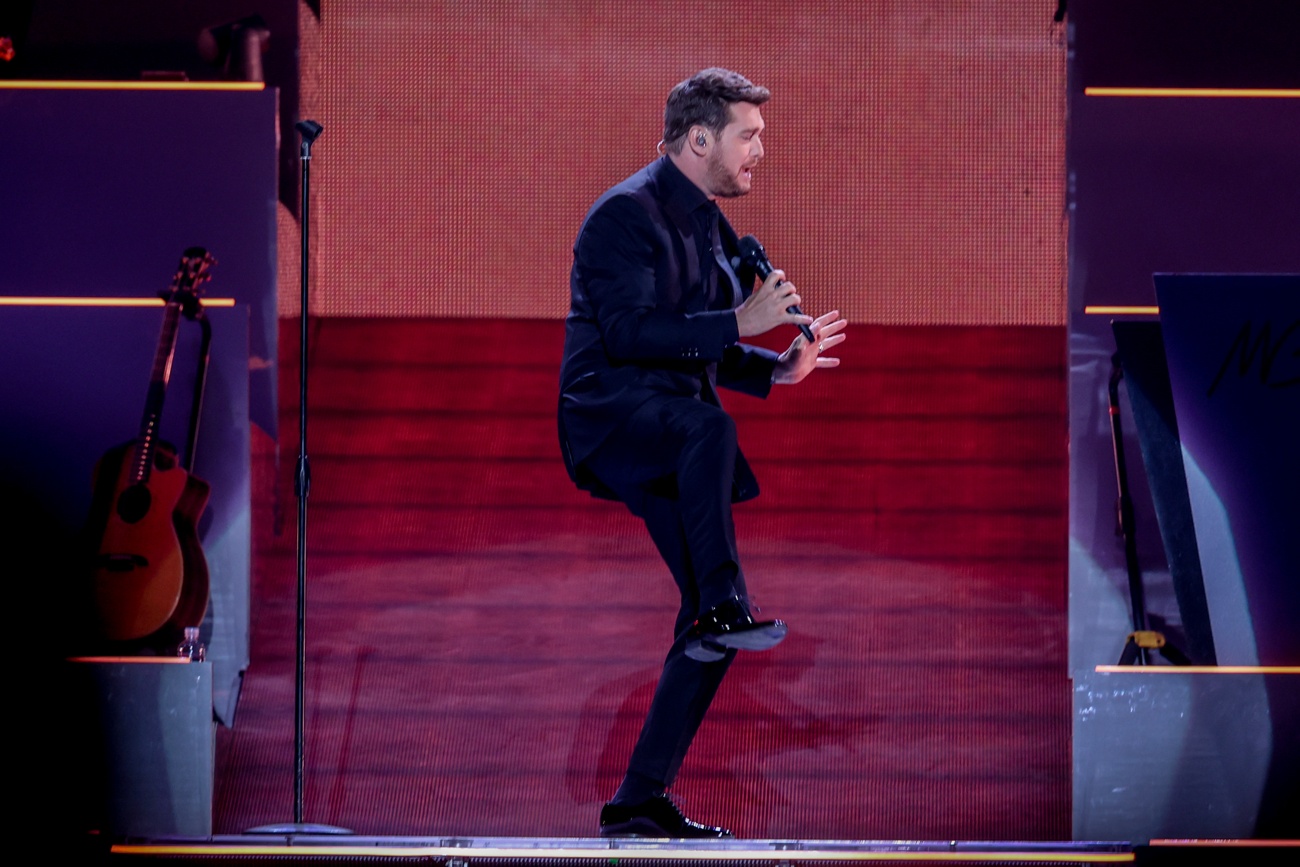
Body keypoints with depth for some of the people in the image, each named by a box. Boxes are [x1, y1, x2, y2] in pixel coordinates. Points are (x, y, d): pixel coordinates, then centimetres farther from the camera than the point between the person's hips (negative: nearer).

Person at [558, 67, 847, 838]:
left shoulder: (710, 226, 19)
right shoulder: (627, 213, -9)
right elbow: (627, 332, -21)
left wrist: (779, 369, 9)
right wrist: (739, 322, -23)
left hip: (675, 440, 9)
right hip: (610, 417, -8)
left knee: (720, 617, 0)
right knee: (706, 423, -42)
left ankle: (641, 803, 4)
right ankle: (720, 609, -40)